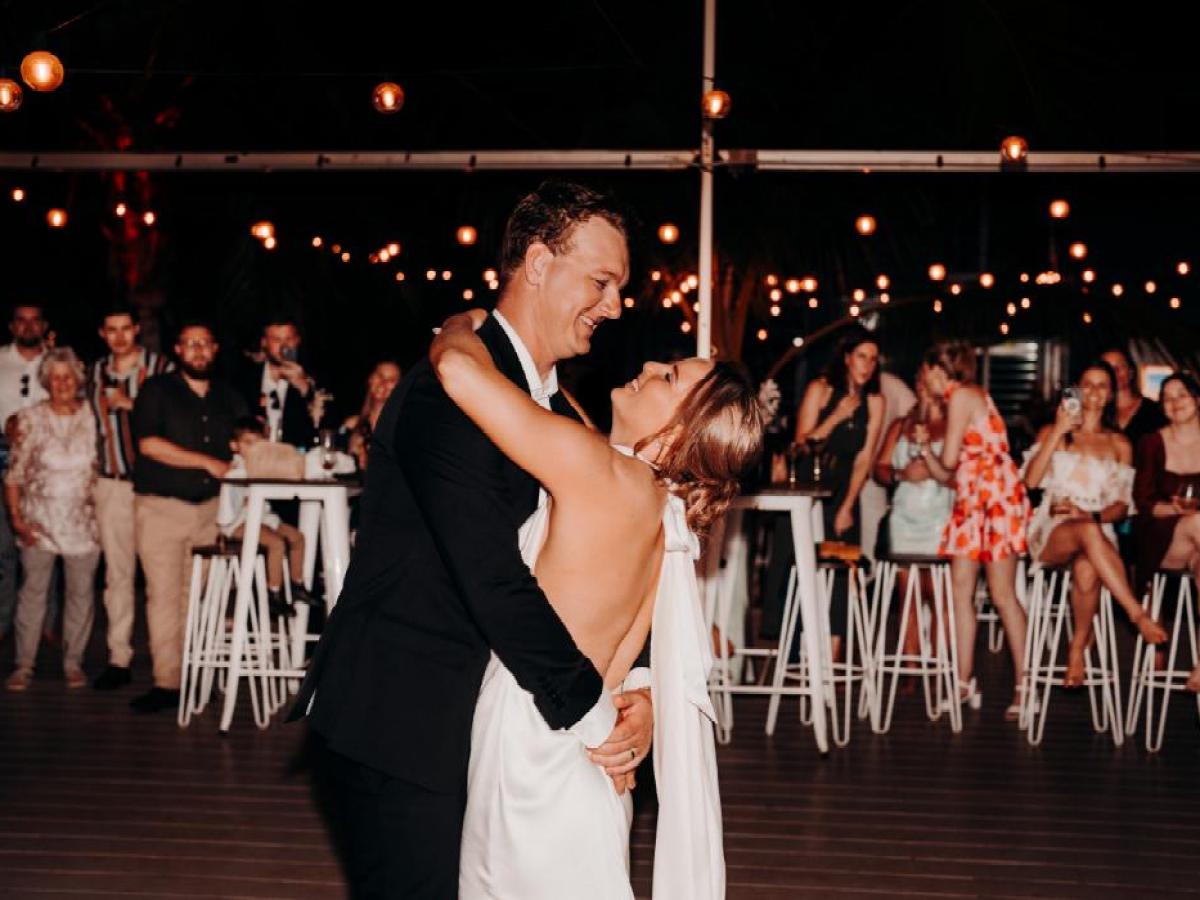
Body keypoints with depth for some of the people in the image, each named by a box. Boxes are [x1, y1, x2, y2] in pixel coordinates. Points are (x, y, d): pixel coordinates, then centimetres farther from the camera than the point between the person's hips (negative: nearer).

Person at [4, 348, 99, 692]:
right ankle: (24, 665, 8)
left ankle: (73, 663, 16)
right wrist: (16, 518, -6)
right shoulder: (30, 419, -1)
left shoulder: (93, 416, 3)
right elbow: (15, 474, 1)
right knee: (33, 590, 0)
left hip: (83, 519, 1)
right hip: (40, 519, -1)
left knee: (81, 592, 4)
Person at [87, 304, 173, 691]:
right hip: (112, 484, 3)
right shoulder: (96, 373, 13)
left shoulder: (161, 367, -1)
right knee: (117, 572, 2)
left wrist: (132, 405, -14)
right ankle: (119, 658, 5)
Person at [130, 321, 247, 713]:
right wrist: (207, 462, -12)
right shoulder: (157, 390, 1)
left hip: (209, 506, 4)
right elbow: (148, 443, -11)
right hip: (161, 507, -4)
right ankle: (166, 682, -6)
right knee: (164, 594, -7)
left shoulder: (227, 397, 15)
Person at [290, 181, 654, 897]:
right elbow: (495, 581, -25)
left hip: (474, 725, 9)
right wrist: (594, 716, -19)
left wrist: (635, 682, -8)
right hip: (399, 730, -9)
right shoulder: (453, 391, -19)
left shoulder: (559, 410, 12)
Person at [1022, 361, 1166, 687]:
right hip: (1051, 532, -1)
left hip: (1098, 530, 1)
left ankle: (1079, 647, -19)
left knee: (1087, 570, -38)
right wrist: (1058, 432, -5)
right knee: (1088, 533, -39)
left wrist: (1091, 515, -10)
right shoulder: (1051, 432, 16)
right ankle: (1138, 614, -43)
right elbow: (1030, 480, -1)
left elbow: (1122, 505, 10)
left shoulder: (1119, 445, 17)